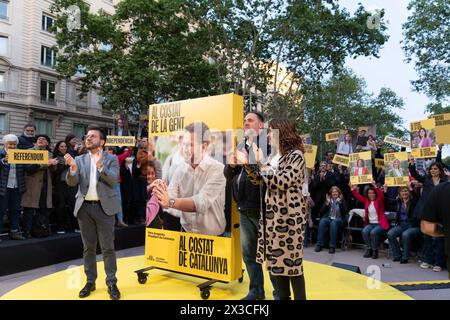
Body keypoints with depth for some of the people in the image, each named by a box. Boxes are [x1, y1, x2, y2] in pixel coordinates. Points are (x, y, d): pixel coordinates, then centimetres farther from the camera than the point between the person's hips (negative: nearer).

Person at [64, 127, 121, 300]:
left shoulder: (111, 159, 0)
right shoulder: (79, 160, 8)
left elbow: (113, 181, -14)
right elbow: (71, 182, -3)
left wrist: (100, 165, -28)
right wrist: (73, 168, -22)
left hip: (104, 207, -3)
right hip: (85, 207, 3)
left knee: (108, 247, 0)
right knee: (88, 248, 12)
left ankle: (111, 283, 10)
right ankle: (90, 281, 24)